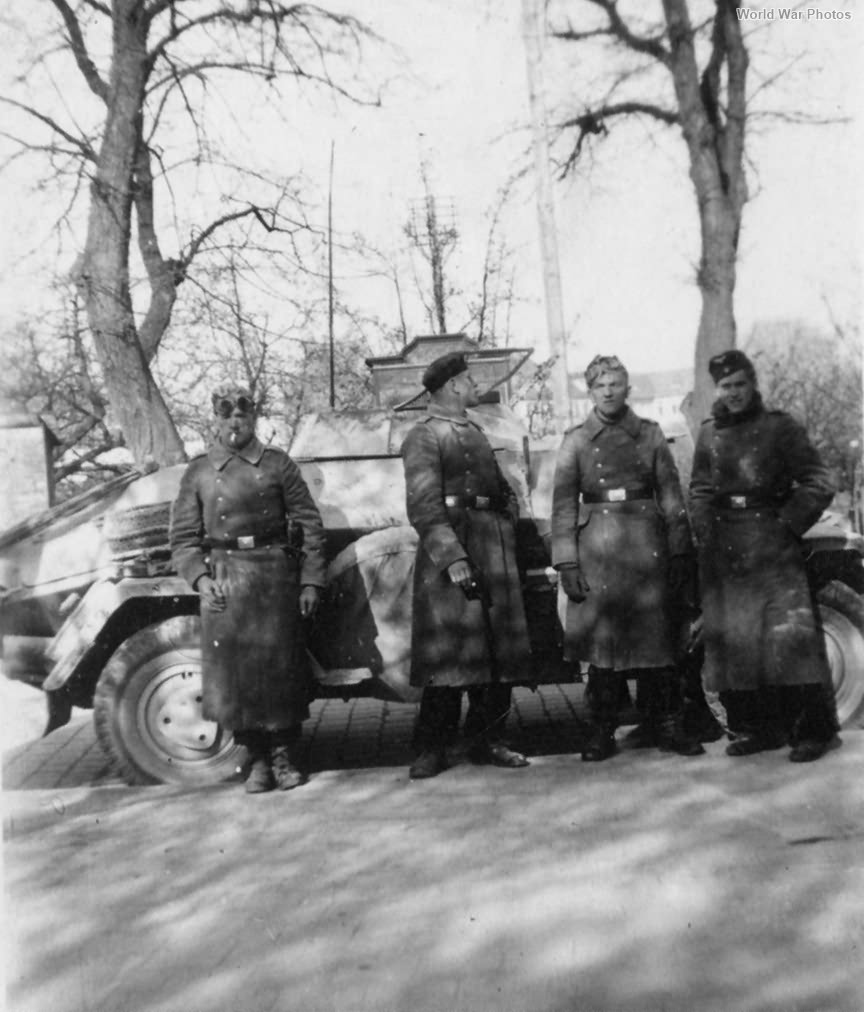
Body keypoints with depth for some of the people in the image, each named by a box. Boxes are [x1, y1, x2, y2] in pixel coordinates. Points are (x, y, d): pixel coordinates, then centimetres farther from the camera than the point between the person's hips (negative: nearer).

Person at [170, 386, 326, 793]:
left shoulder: (278, 464, 5)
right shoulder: (198, 473, 8)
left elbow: (309, 526, 4)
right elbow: (183, 538, 7)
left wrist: (311, 581, -3)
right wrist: (200, 579, -9)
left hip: (276, 576, -1)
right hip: (223, 583, 1)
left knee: (281, 665, 3)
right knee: (233, 668, 3)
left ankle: (283, 755, 17)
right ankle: (257, 759, 17)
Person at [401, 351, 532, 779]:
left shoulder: (477, 434, 21)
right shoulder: (423, 438, -4)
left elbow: (504, 489, 25)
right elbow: (423, 506, -14)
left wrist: (505, 531, 10)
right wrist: (452, 558, -22)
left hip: (495, 552, 8)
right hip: (450, 550, -7)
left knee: (499, 650, 7)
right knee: (448, 651, -6)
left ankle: (486, 740, 18)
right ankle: (432, 748, 4)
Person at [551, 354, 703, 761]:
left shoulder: (650, 434, 9)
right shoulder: (576, 441, 6)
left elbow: (671, 495, 7)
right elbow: (563, 504, 1)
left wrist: (681, 552, 1)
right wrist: (566, 563, -7)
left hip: (648, 545, 1)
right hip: (597, 548, -1)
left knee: (656, 634, 3)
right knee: (601, 636, 2)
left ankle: (663, 725, 15)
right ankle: (602, 732, 12)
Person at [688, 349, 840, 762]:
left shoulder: (780, 427, 0)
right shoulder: (709, 434, 12)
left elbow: (817, 486, -2)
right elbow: (699, 491, 16)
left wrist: (787, 524, -9)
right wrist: (705, 534, 4)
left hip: (772, 546, -4)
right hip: (724, 550, 4)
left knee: (789, 634, -8)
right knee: (732, 638, 5)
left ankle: (812, 730, 3)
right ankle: (755, 727, 16)